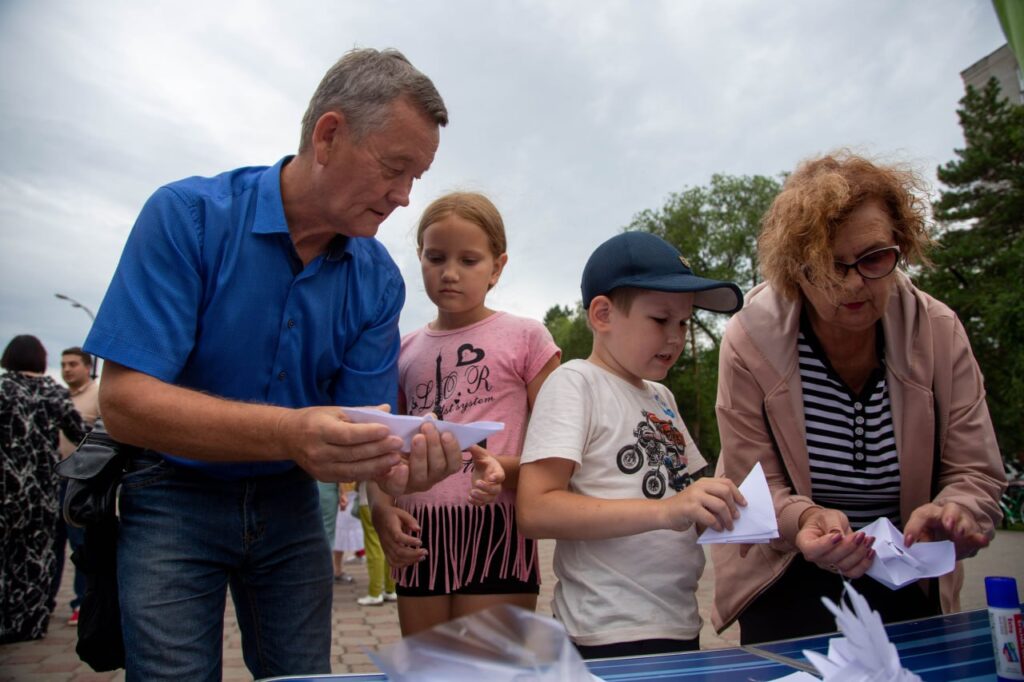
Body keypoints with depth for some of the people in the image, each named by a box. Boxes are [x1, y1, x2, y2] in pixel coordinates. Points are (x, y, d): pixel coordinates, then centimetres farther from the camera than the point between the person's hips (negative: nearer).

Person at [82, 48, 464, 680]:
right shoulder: (188, 216, -19)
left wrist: (397, 462, -32)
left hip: (289, 502, 4)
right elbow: (124, 401, -25)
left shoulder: (378, 279, -7)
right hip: (175, 497, -3)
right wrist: (287, 433, -41)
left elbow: (363, 416, -7)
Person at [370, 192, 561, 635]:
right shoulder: (405, 351, 12)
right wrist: (382, 508, -3)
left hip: (495, 532, -4)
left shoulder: (525, 338, 0)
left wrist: (505, 469, -20)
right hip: (418, 539, 5)